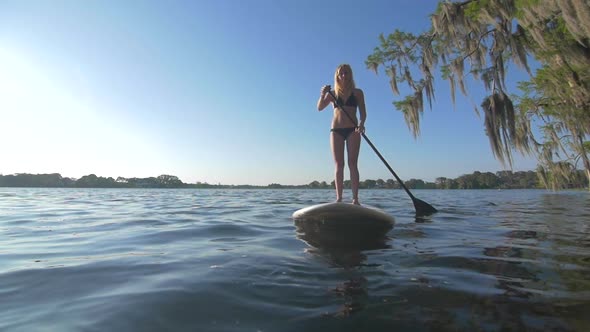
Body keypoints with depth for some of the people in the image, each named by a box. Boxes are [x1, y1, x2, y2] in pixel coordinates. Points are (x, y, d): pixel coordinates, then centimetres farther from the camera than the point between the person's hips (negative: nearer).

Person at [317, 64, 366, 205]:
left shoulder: (357, 93, 10)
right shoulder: (333, 93, 12)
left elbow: (363, 112, 2)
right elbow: (320, 108, 0)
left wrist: (361, 123, -19)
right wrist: (322, 95, -19)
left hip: (352, 130, -1)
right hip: (336, 130, 1)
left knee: (352, 164, -7)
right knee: (339, 165, -2)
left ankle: (355, 198, -8)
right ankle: (339, 198, -1)